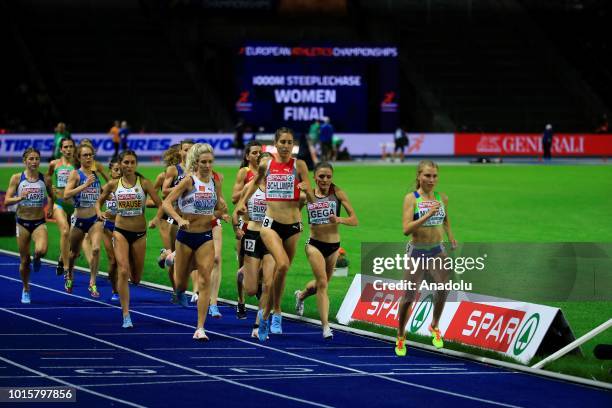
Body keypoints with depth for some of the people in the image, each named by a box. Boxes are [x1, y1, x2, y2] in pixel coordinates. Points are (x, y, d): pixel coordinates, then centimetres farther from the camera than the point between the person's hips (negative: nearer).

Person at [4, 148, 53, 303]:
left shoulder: (44, 178, -1)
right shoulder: (17, 178, -5)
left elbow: (51, 196, 19)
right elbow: (7, 201, -7)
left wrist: (50, 208, 4)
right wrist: (20, 198, -24)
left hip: (39, 222, 0)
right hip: (23, 222, 0)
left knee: (41, 250, -27)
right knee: (24, 260, 6)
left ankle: (36, 259, 11)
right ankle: (26, 289, 28)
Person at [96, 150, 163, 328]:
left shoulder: (144, 183, -5)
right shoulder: (113, 184, 0)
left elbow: (160, 204, -6)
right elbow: (99, 201, 13)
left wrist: (157, 218, -25)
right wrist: (99, 212, -9)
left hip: (139, 233, 1)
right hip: (121, 231, -1)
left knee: (136, 278, 9)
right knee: (123, 271, -16)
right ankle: (126, 316, -14)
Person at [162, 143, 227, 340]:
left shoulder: (215, 182, 3)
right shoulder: (189, 181, -10)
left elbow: (220, 209, 16)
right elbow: (166, 202, -17)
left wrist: (220, 212, -7)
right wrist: (179, 219, -31)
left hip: (206, 237, 3)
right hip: (186, 236, -3)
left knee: (205, 282, -9)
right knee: (181, 283, 9)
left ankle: (200, 328, -7)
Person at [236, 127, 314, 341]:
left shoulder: (299, 165, -1)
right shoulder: (266, 166, 3)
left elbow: (312, 200, -4)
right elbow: (256, 181, 26)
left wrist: (307, 190, -24)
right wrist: (243, 201, 22)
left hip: (293, 226, 1)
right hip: (271, 224, -1)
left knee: (279, 272, 12)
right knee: (282, 264, -26)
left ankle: (265, 313, 34)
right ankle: (277, 312, -14)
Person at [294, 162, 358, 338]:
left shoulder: (337, 192, -8)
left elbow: (354, 220, -10)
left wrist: (339, 219, -29)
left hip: (333, 245, 2)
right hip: (315, 244, -2)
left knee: (322, 283, 19)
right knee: (322, 283, -16)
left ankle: (301, 295, 52)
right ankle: (325, 326, -14)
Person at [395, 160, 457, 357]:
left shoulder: (442, 198, 2)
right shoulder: (411, 198, -12)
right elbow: (406, 229, -22)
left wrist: (451, 238, 11)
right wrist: (427, 215, -30)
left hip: (437, 251, 4)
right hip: (417, 252, -4)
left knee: (443, 290, 0)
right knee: (409, 296, 1)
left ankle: (434, 327, 26)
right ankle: (400, 336, 19)